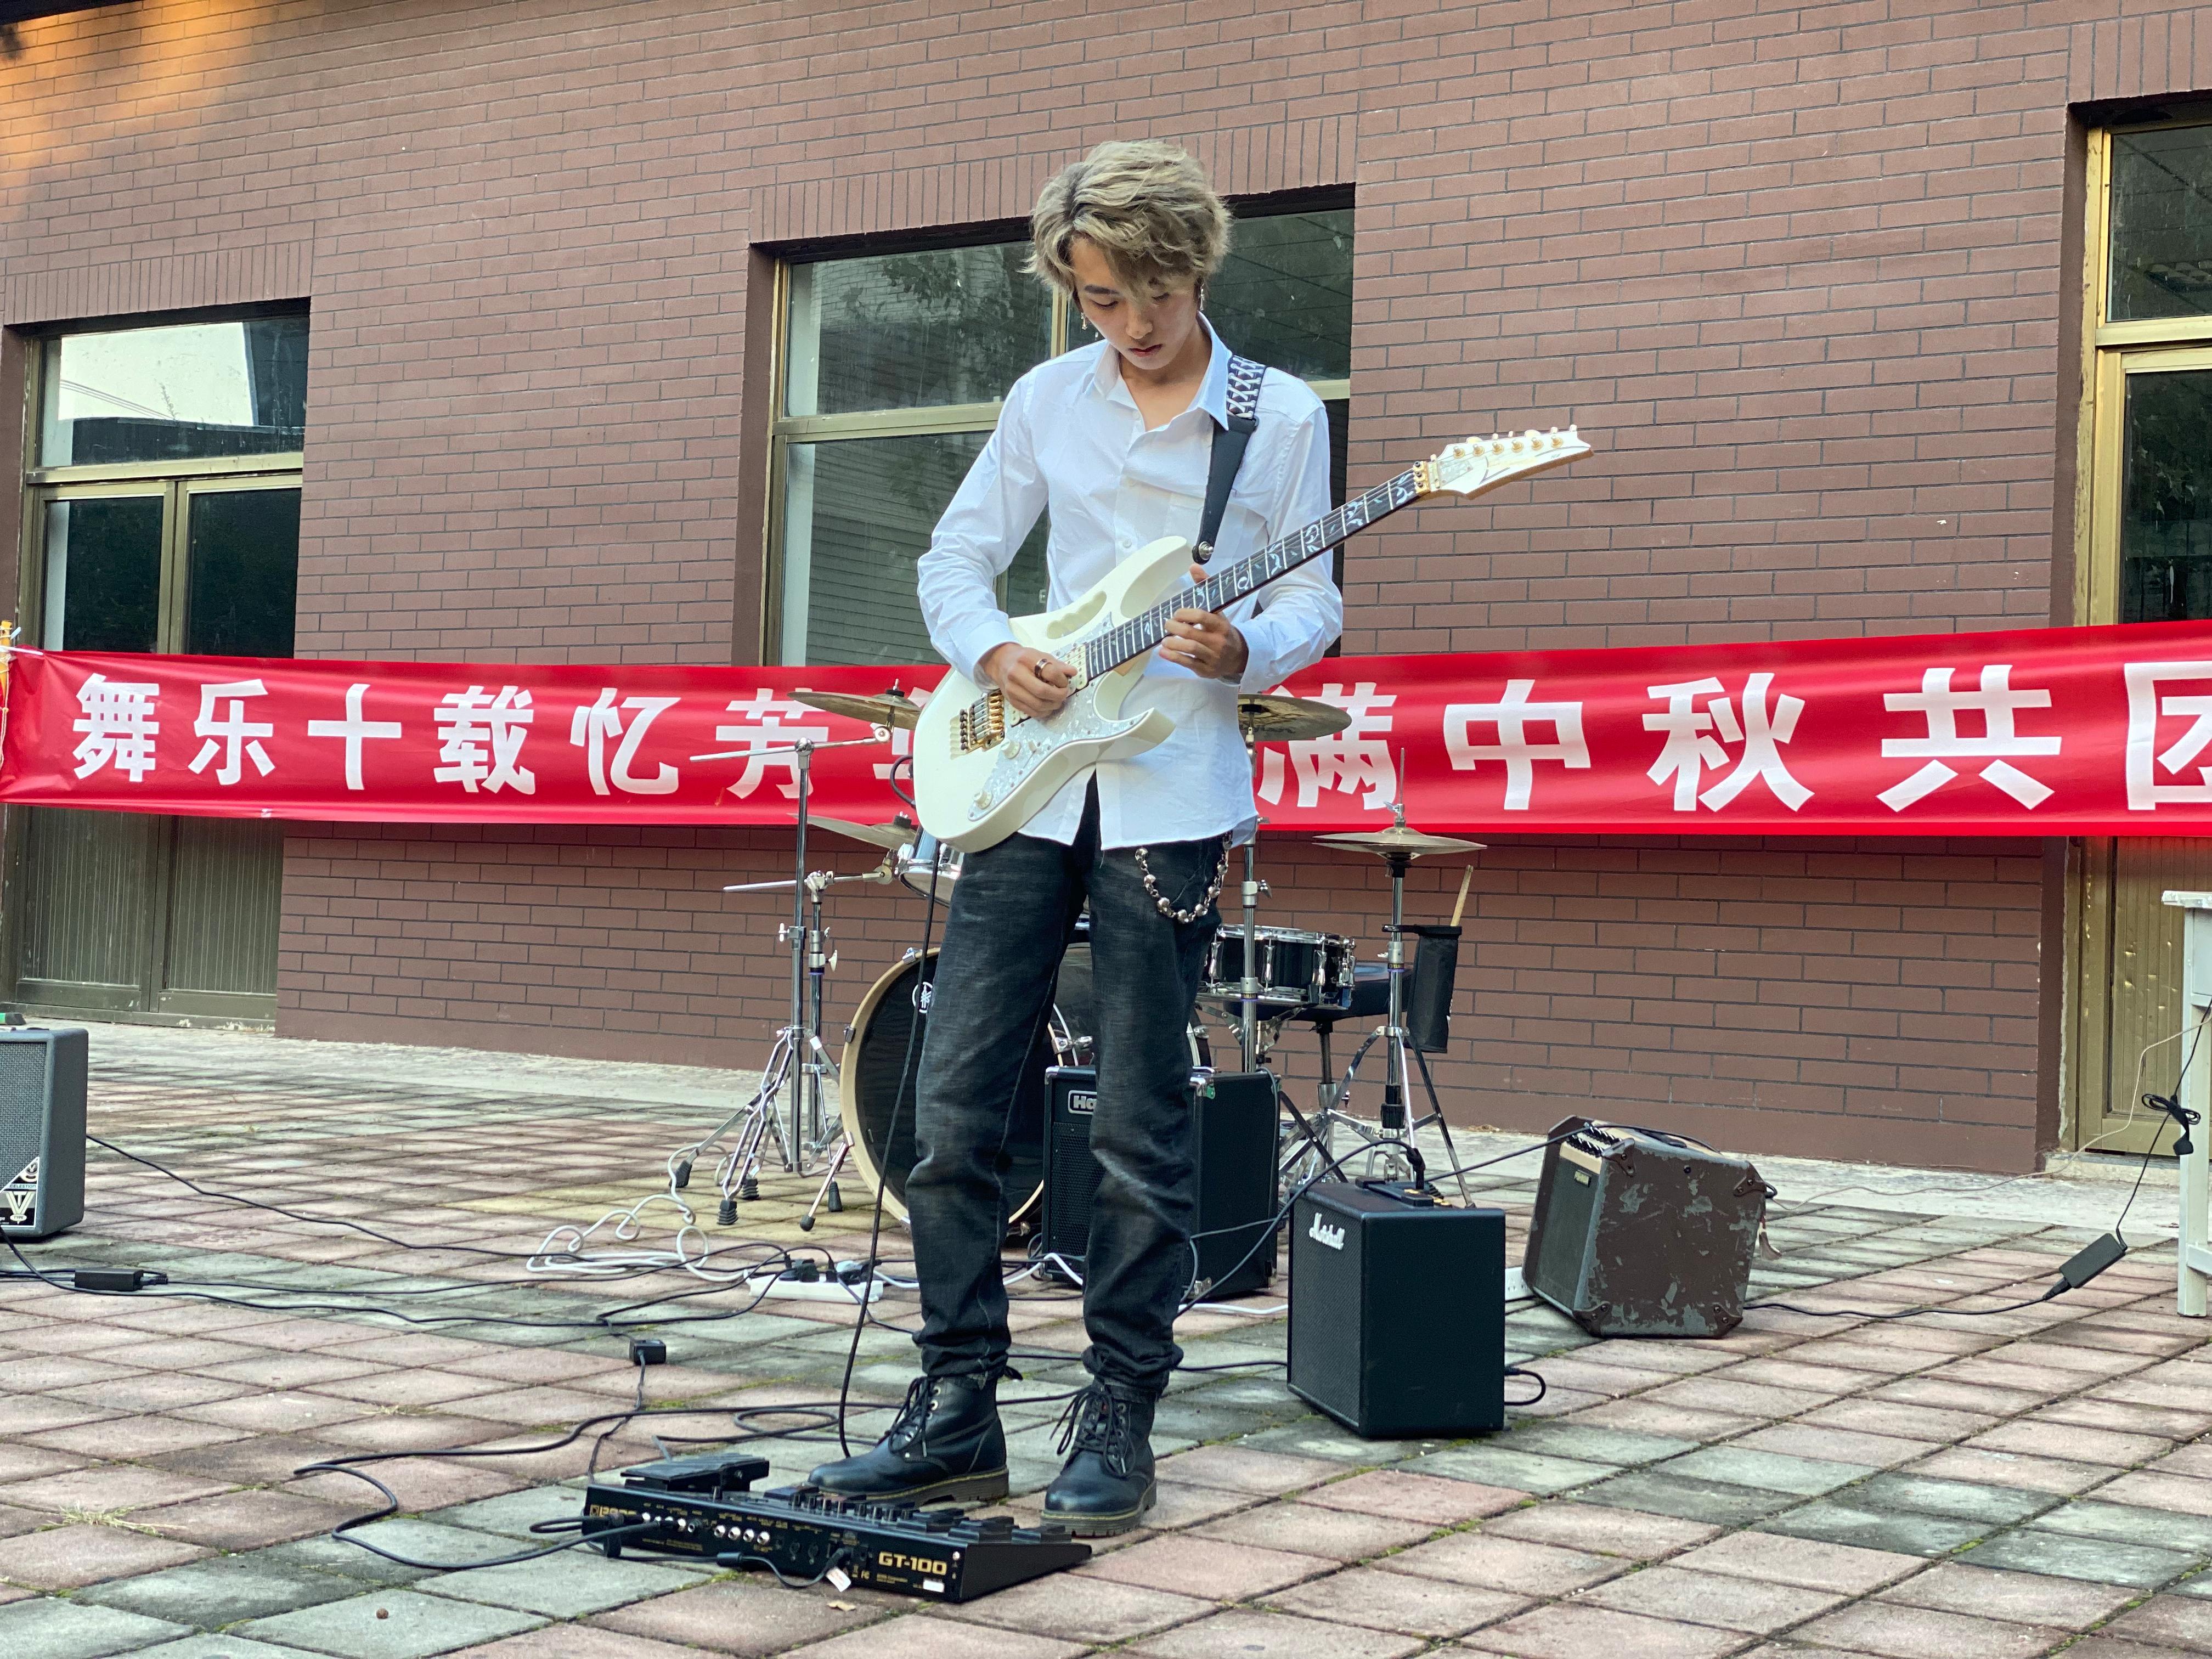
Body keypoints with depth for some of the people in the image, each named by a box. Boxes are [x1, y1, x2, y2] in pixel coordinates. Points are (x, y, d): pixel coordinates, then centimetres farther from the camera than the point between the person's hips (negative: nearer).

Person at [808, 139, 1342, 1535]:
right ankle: (959, 1414, 12)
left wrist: (1239, 652, -19)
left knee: (1141, 1132, 0)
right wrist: (990, 654, -6)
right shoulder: (1048, 401, 11)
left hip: (1174, 799, -3)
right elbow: (955, 559, 15)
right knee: (953, 1109, 1)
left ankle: (1117, 1427, 11)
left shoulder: (1283, 415, 3)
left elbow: (1316, 604, 2)